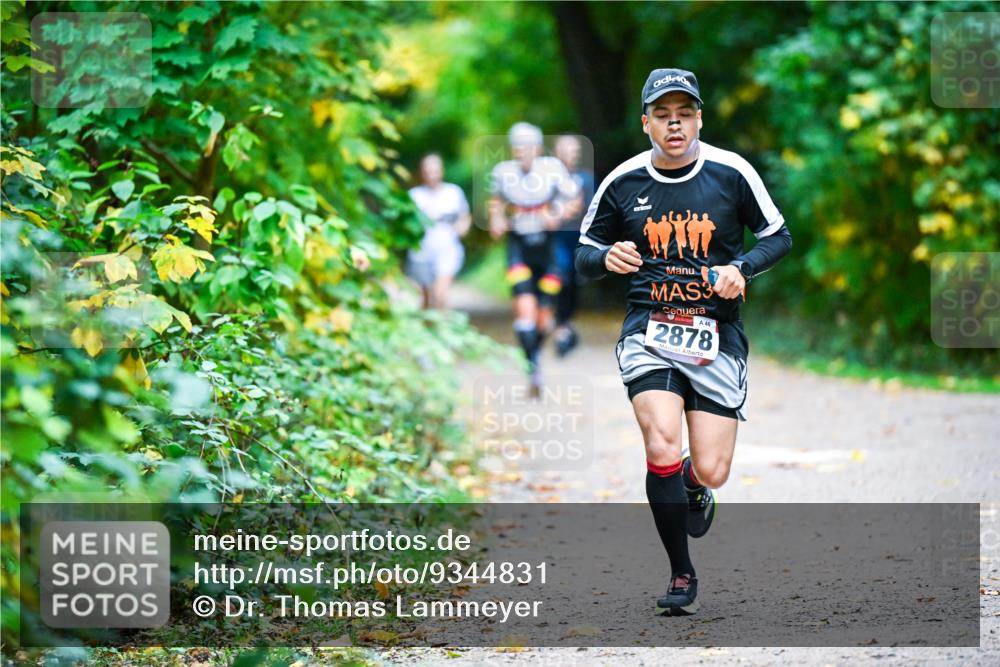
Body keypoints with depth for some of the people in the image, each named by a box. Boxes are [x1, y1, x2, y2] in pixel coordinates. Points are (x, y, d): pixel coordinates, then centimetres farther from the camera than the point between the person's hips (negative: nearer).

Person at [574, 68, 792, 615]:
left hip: (716, 335, 0)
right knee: (662, 449, -22)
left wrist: (741, 268, -12)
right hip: (648, 331, 0)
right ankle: (681, 575, -3)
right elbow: (584, 255, 11)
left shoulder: (730, 172, -2)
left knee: (710, 472, -5)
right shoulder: (623, 182, 0)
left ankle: (693, 488, 37)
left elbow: (778, 237, 8)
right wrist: (607, 258, -13)